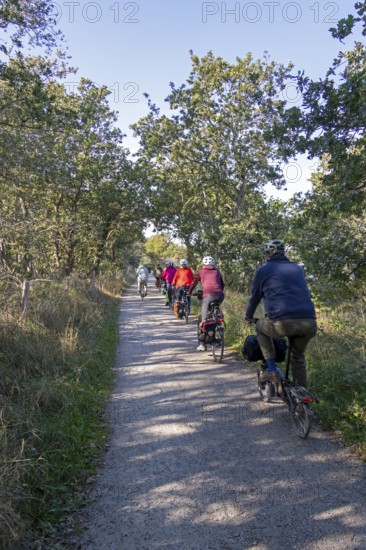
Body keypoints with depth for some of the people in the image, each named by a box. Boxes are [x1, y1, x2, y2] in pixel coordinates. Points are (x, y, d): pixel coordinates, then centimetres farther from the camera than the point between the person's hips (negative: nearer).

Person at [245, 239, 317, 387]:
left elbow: (255, 296, 20)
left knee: (261, 327, 29)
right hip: (309, 323, 4)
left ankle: (272, 370, 18)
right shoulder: (297, 268, 23)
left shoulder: (263, 270, 11)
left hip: (282, 322, -4)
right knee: (298, 357, 30)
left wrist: (249, 316, 39)